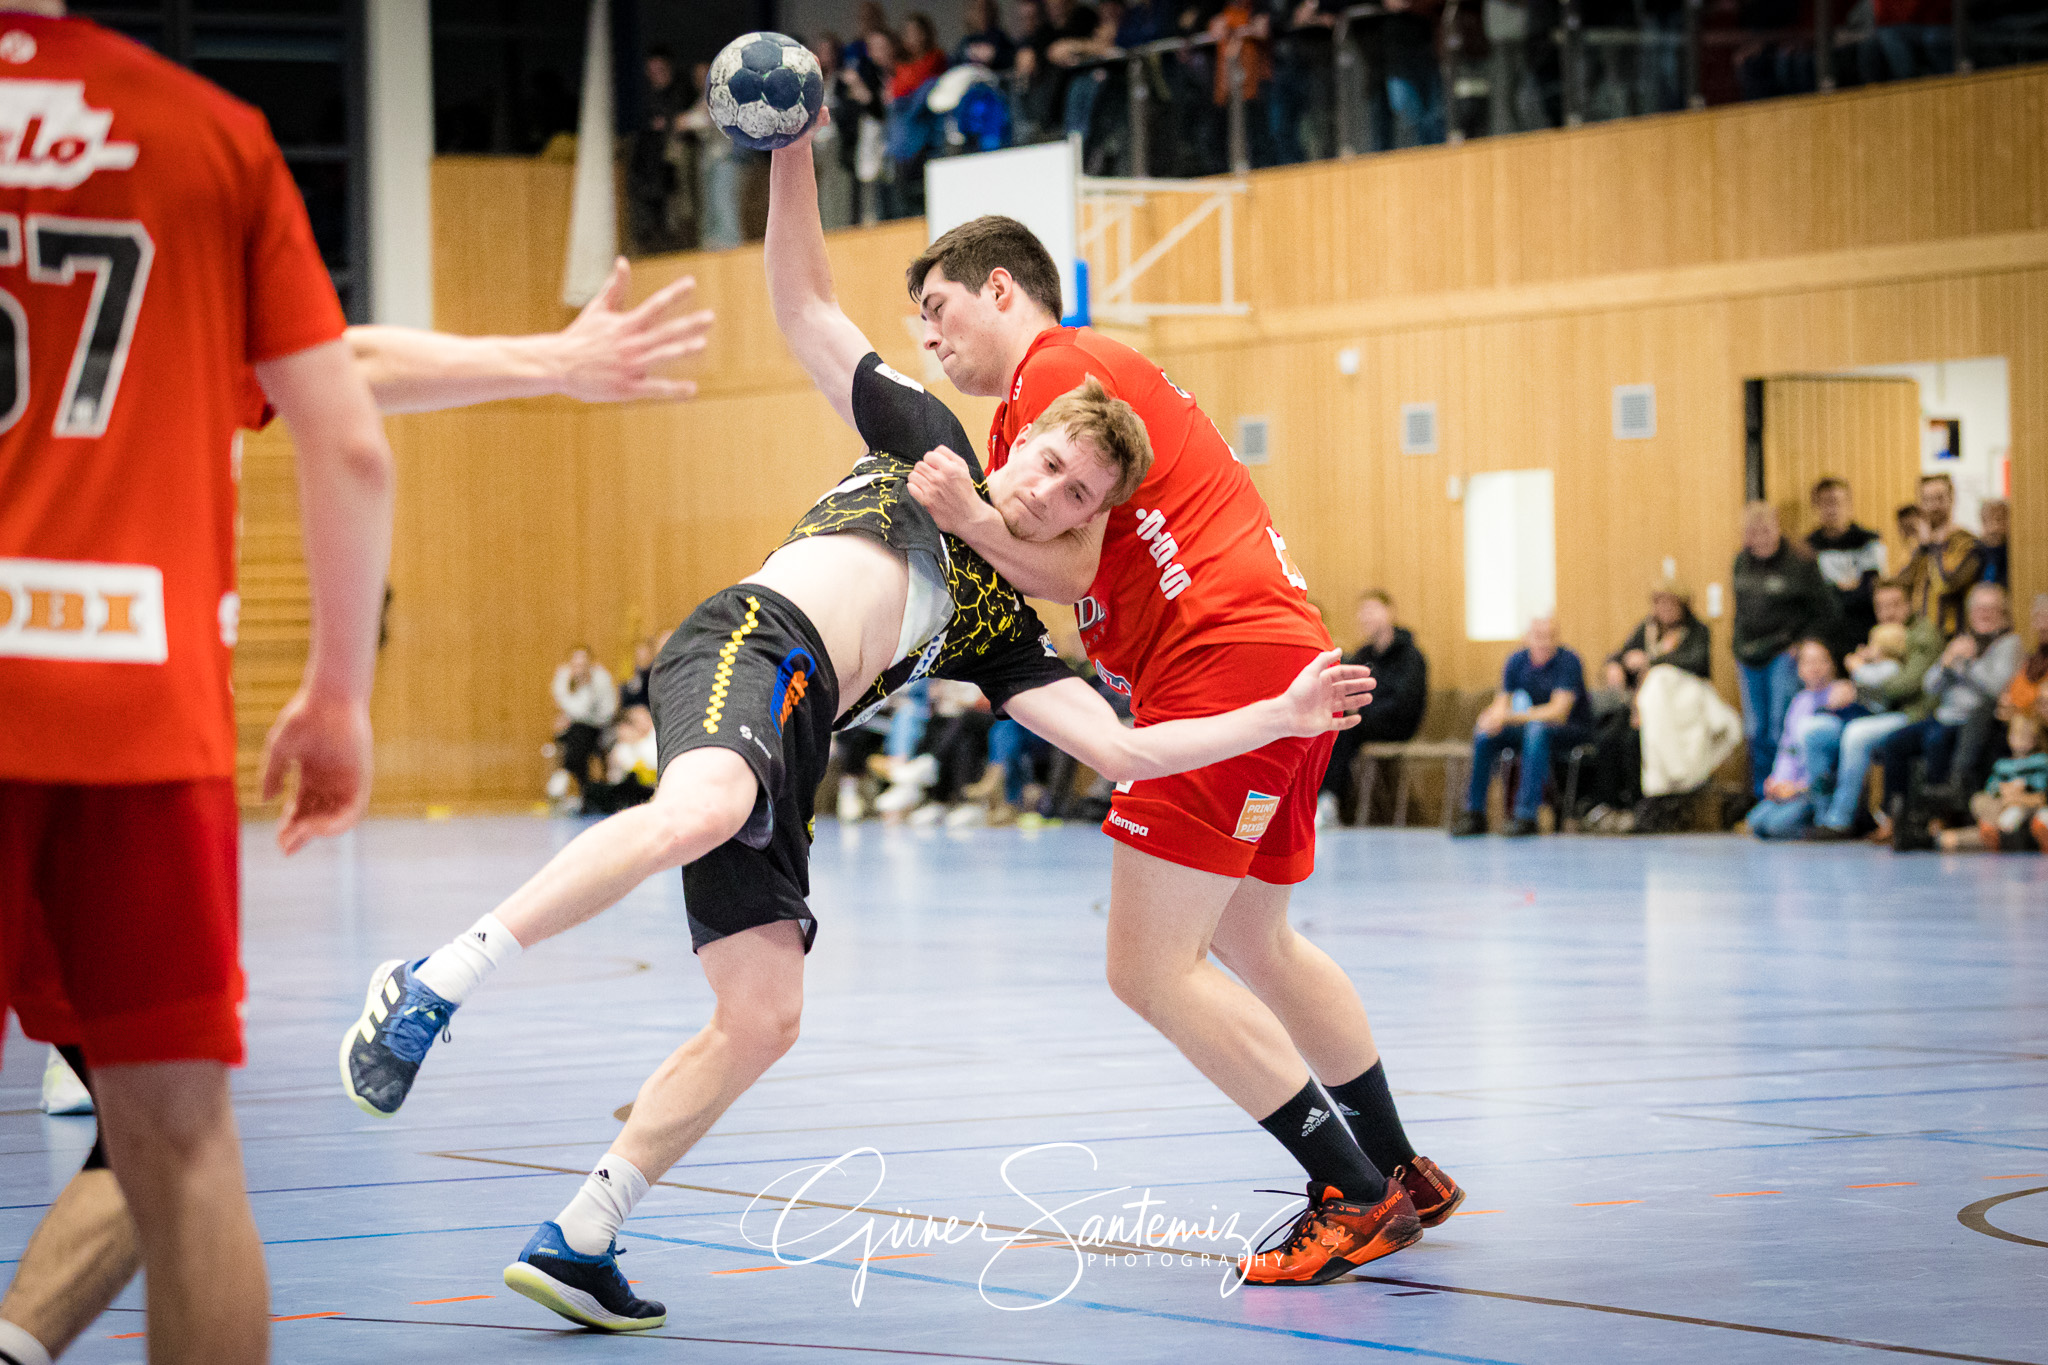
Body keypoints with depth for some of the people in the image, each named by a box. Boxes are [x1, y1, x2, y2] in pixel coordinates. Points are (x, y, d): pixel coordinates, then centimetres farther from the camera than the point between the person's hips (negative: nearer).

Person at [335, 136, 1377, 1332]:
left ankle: (576, 1242, 5)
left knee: (764, 1018, -3)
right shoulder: (928, 438, 21)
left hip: (788, 745, 6)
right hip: (747, 643, -6)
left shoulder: (1006, 628, 27)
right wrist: (793, 152, 8)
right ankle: (433, 987, -36)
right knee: (700, 812, -40)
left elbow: (1122, 750, 18)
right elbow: (804, 307, 19)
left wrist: (1278, 718, 11)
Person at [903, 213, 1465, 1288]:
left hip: (1222, 658, -11)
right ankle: (1401, 1173, 34)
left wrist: (972, 519, -30)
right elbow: (1044, 572, 18)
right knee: (1251, 941, 26)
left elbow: (1069, 568, -15)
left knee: (1151, 969, -11)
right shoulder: (1093, 370, 27)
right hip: (1287, 653, 11)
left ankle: (1356, 1198, -9)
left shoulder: (1055, 369, -5)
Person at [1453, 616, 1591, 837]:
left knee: (1536, 731, -38)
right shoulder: (1517, 661, -1)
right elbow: (1501, 704, -1)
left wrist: (1511, 717, -36)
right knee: (1484, 734, -18)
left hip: (1571, 730, -5)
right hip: (1528, 726, 5)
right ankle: (1474, 814, -14)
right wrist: (1494, 718, -28)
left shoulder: (1568, 661, -18)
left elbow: (1559, 712, -27)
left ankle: (1526, 816, -39)